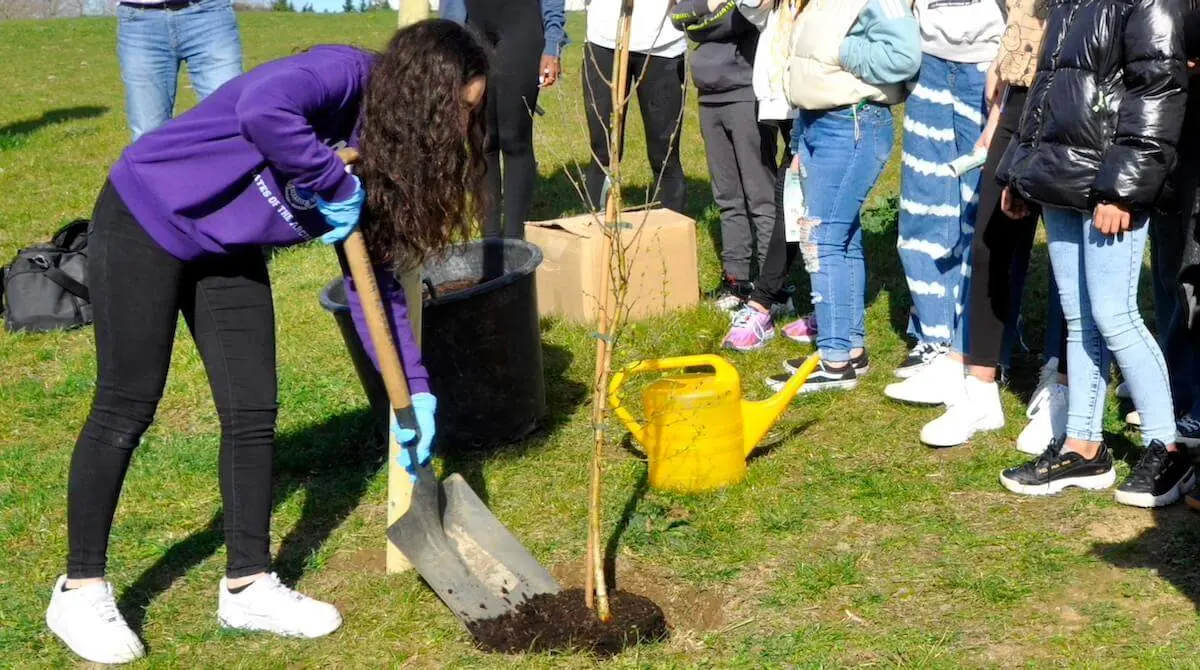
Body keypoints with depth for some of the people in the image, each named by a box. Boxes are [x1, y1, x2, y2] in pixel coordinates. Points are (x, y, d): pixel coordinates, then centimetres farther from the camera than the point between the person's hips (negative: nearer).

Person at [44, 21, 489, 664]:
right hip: (145, 221, -8)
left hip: (228, 250, 8)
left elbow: (375, 275, 4)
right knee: (126, 409, -1)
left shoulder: (386, 148, 1)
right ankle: (79, 590, 13)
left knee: (253, 413, 4)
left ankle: (246, 586, 17)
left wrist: (414, 388, 0)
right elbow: (261, 107, -46)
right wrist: (338, 186, -31)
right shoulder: (346, 76, -23)